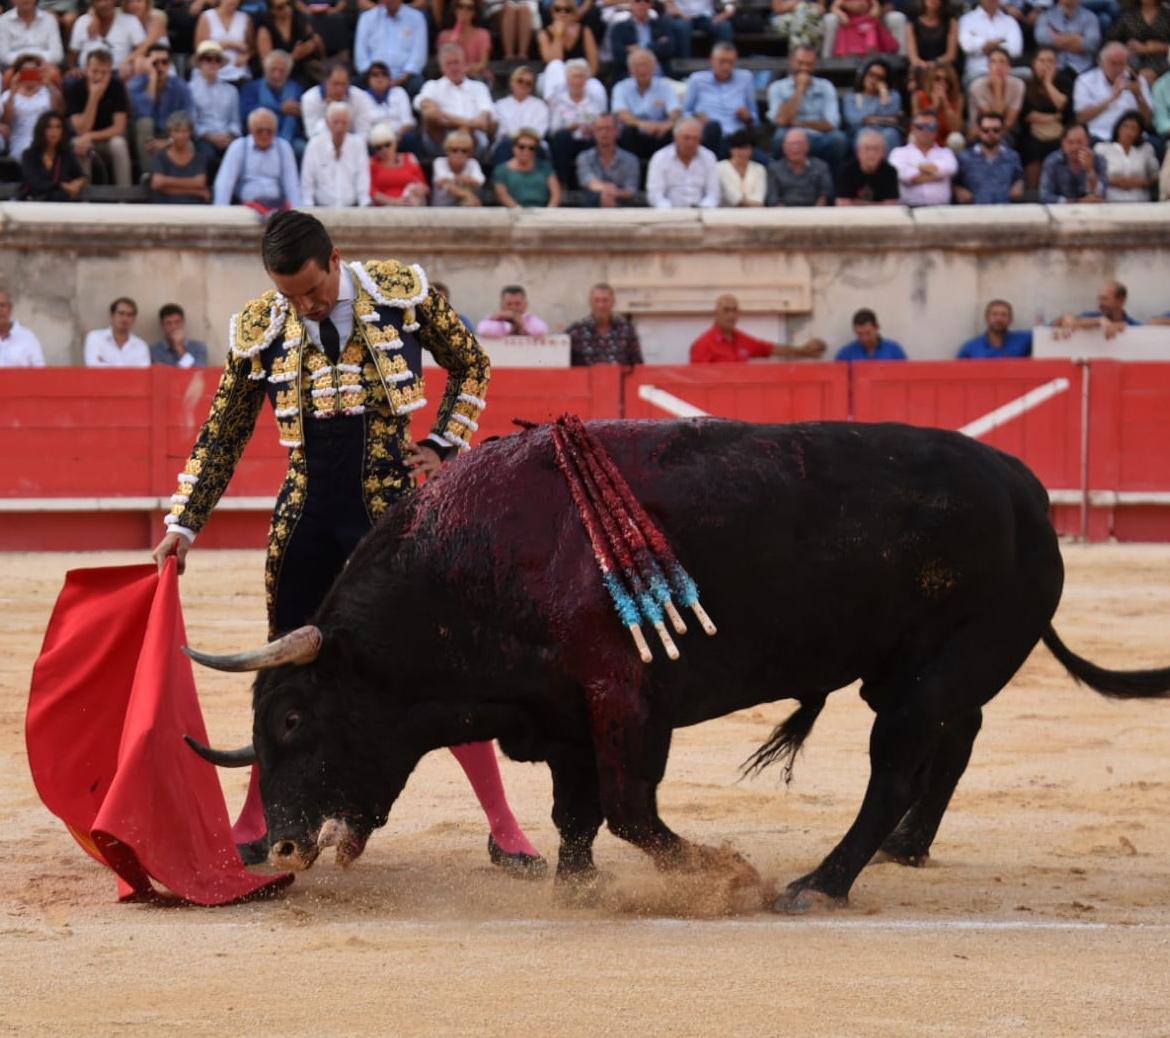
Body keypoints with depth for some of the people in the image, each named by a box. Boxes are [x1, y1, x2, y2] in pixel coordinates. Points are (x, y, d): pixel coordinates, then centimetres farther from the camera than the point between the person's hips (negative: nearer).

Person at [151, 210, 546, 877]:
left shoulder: (404, 293, -6)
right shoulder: (259, 331, -1)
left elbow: (471, 367, 10)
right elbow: (223, 436, 8)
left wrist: (443, 445, 0)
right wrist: (184, 524, 5)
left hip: (389, 510, -2)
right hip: (305, 518, 2)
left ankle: (504, 830, 4)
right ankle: (254, 827, 20)